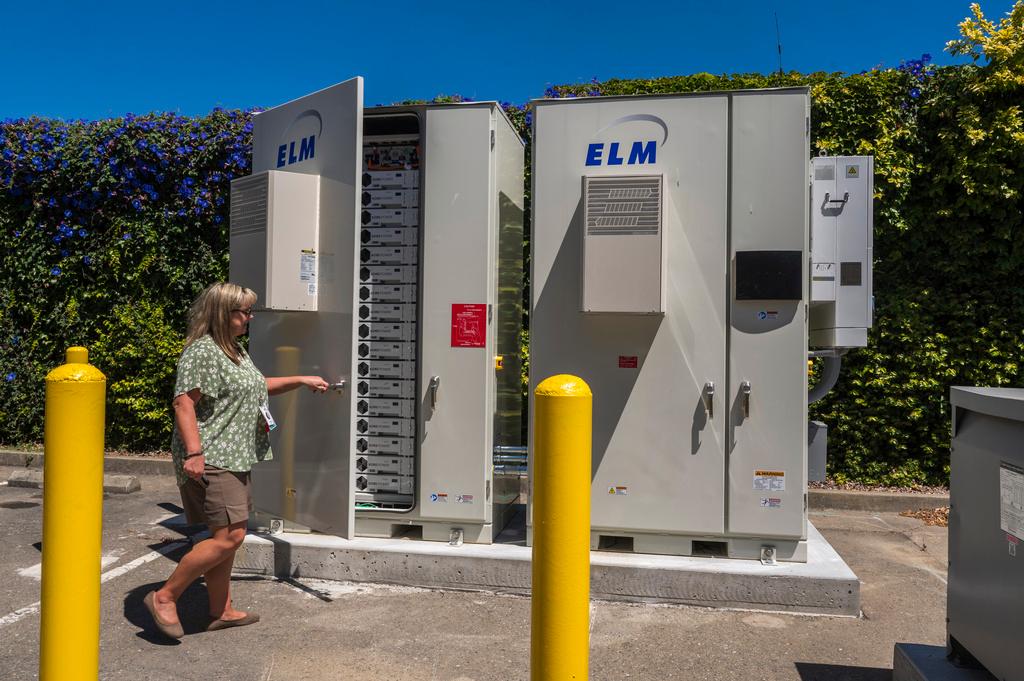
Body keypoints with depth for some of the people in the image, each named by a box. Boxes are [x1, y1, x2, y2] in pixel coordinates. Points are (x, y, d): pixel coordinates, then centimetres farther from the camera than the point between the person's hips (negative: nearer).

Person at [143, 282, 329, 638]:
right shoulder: (202, 351, -13)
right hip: (210, 460, -10)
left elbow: (258, 386, 33)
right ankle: (164, 597, 1)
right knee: (229, 536, -12)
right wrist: (193, 452, -28)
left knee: (226, 535, 13)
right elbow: (184, 402, -21)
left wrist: (301, 380, 27)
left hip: (233, 458, 10)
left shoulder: (235, 350, 19)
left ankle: (221, 611, 22)